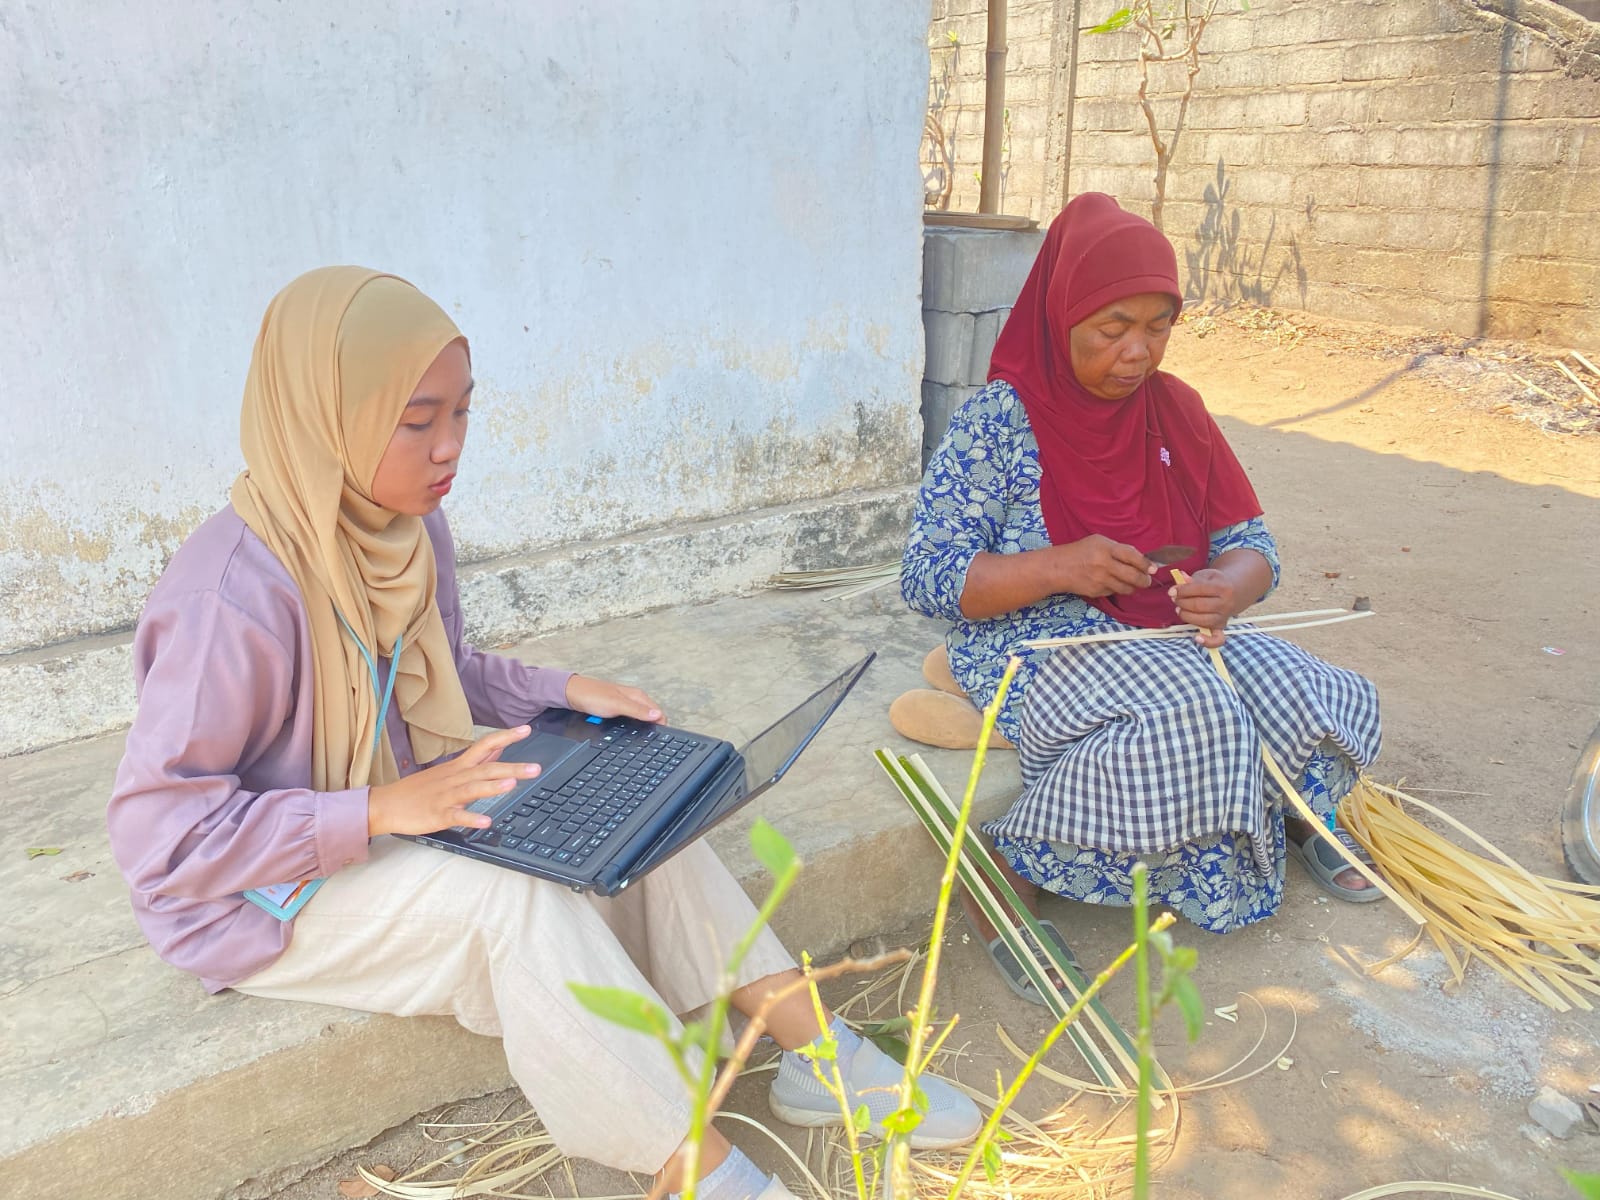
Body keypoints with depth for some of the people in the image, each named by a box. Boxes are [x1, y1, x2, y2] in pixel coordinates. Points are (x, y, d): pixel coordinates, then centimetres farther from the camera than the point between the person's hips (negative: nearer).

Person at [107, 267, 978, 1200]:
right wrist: (383, 811, -35)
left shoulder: (410, 526, -4)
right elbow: (160, 828, -28)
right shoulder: (236, 595, -29)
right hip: (264, 897, -8)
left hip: (404, 808, 8)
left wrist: (565, 692, -3)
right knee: (512, 897, -32)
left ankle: (818, 1053, -4)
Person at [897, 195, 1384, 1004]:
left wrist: (1226, 589, -19)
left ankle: (1301, 814, 18)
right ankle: (1009, 875, -24)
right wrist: (1058, 567, -29)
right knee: (1193, 717, -34)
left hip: (1167, 634, 6)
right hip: (1033, 643, -6)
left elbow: (1248, 544, 6)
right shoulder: (997, 421, -12)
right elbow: (924, 579, -15)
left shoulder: (1172, 408, 5)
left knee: (1318, 699, -16)